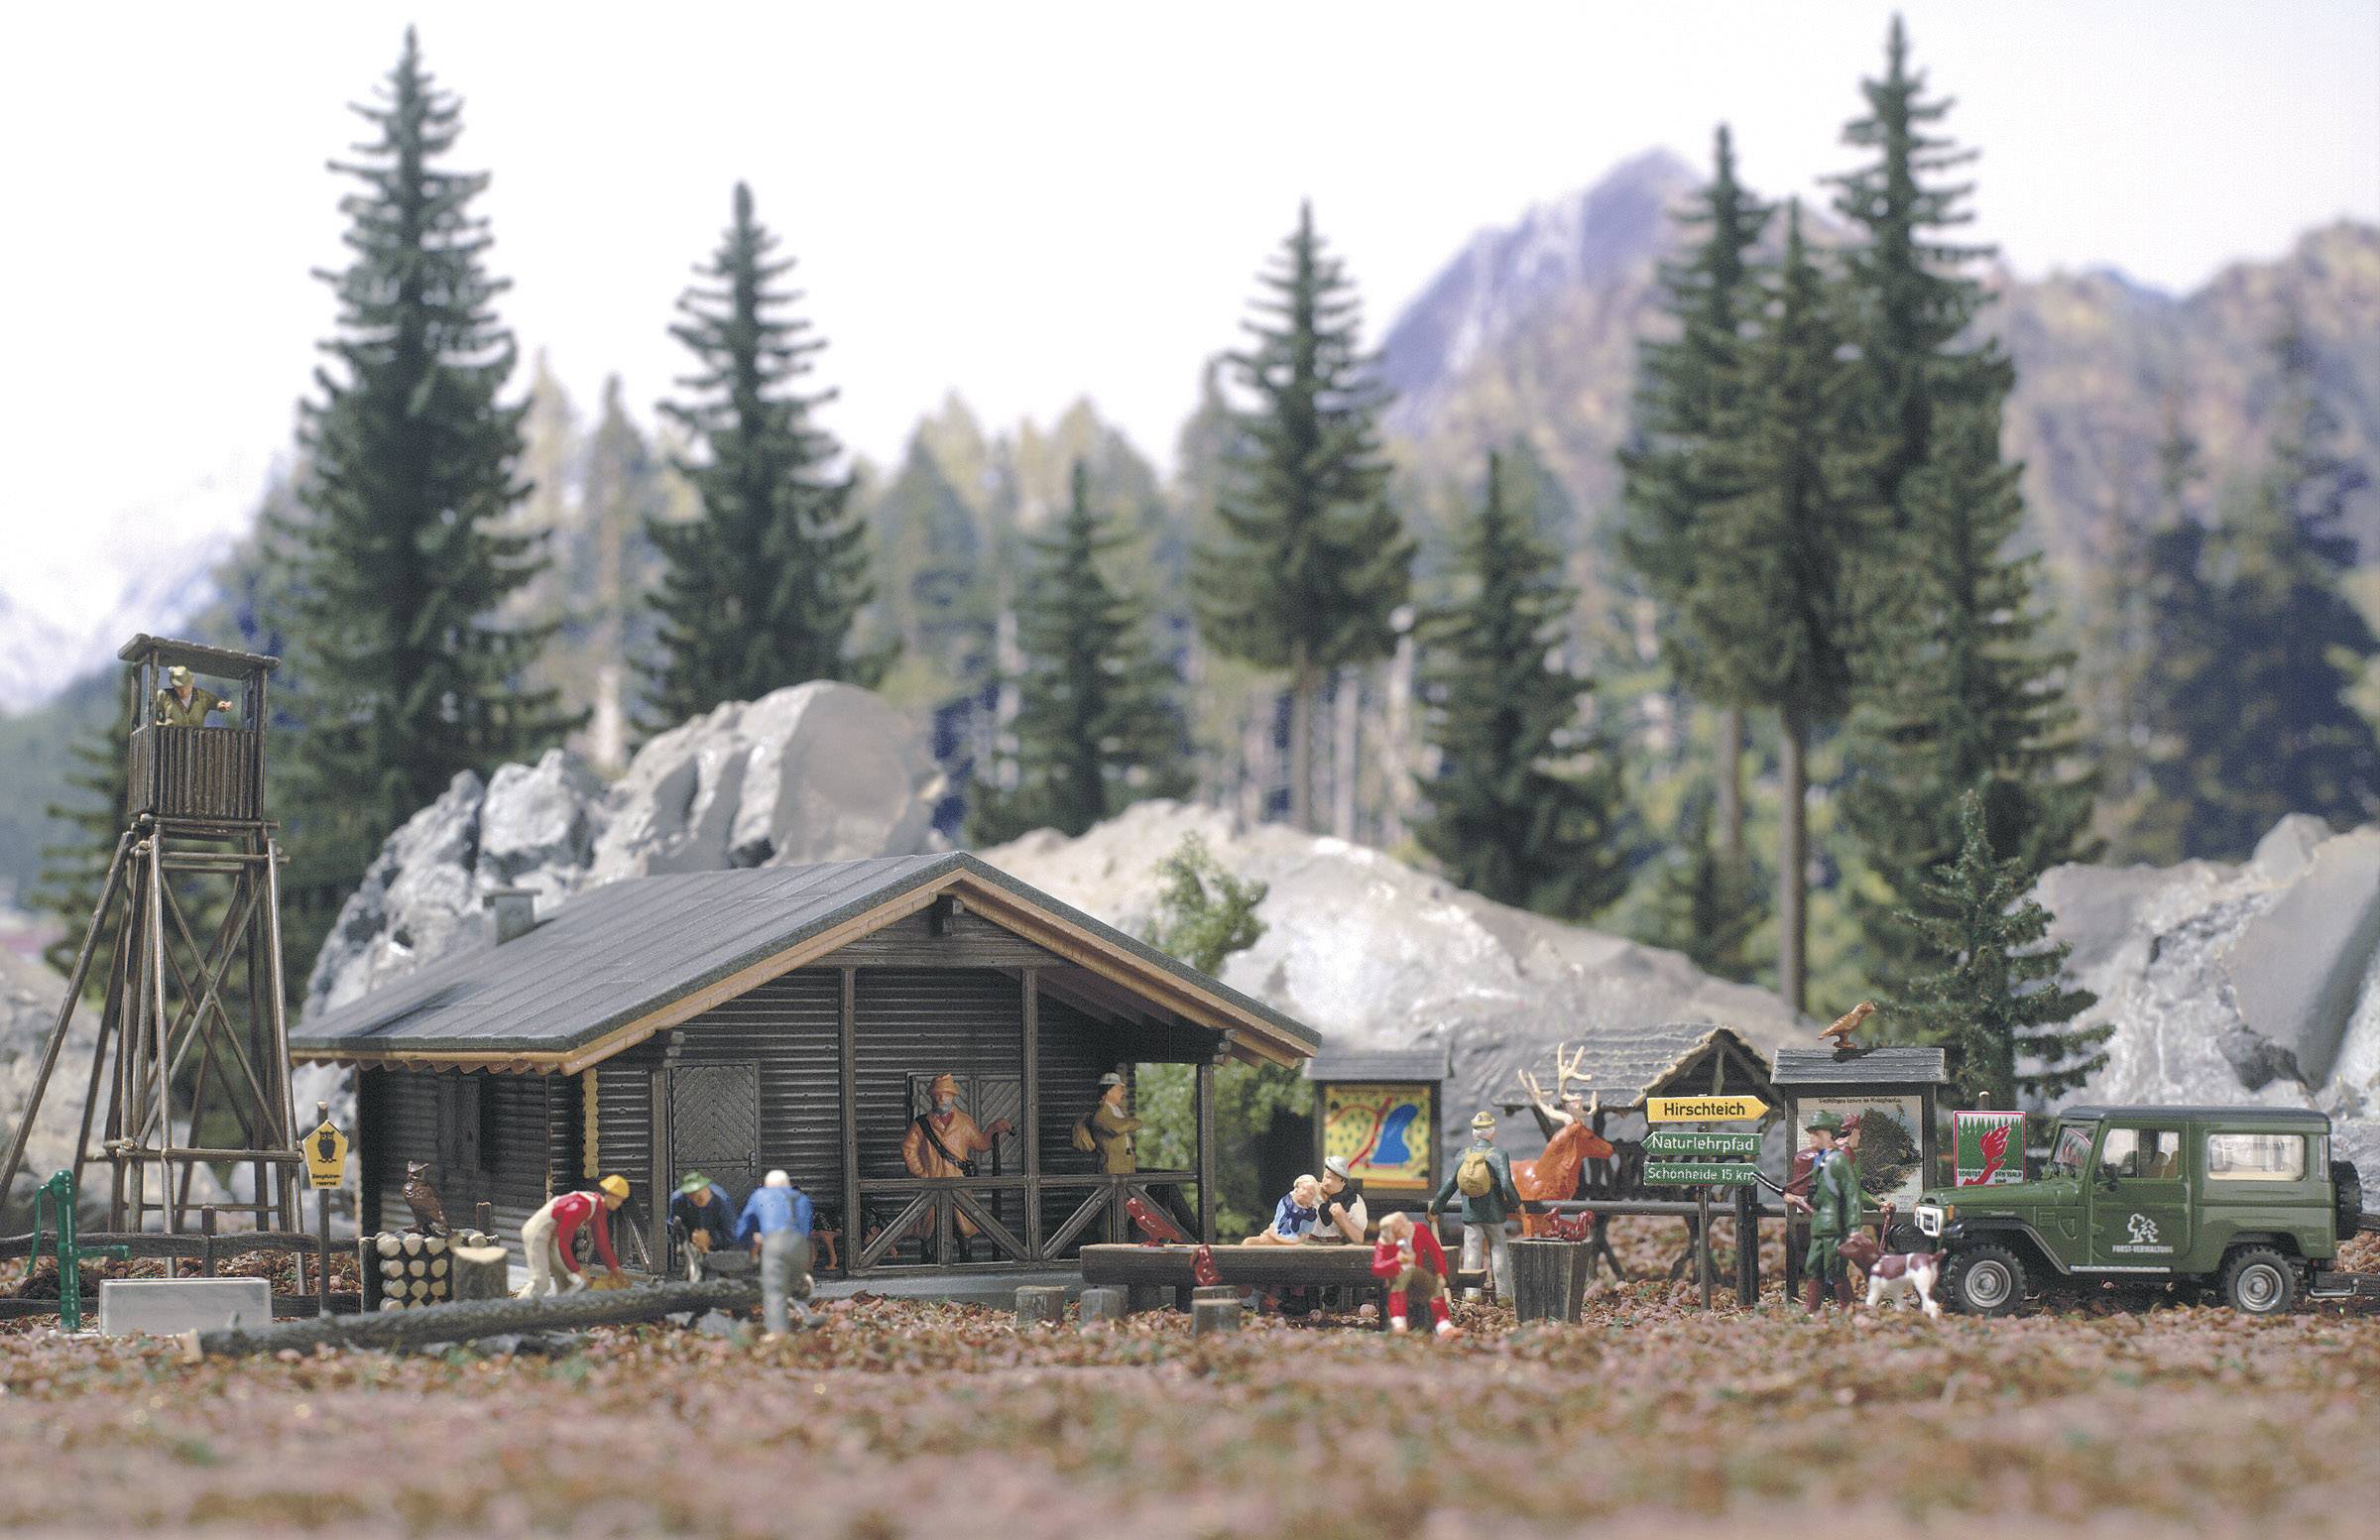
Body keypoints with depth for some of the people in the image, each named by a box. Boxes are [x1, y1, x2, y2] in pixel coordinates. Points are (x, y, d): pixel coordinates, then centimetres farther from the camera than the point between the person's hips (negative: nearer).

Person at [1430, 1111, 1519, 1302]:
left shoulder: (1463, 1156, 0)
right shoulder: (1498, 1156, -12)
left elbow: (1449, 1186, 3)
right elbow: (1507, 1186, -19)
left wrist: (1435, 1209, 13)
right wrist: (1517, 1203, 0)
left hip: (1470, 1214, 2)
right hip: (1493, 1214, -2)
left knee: (1471, 1252, 5)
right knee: (1499, 1250, 9)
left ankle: (1471, 1293, 0)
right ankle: (1503, 1292, 10)